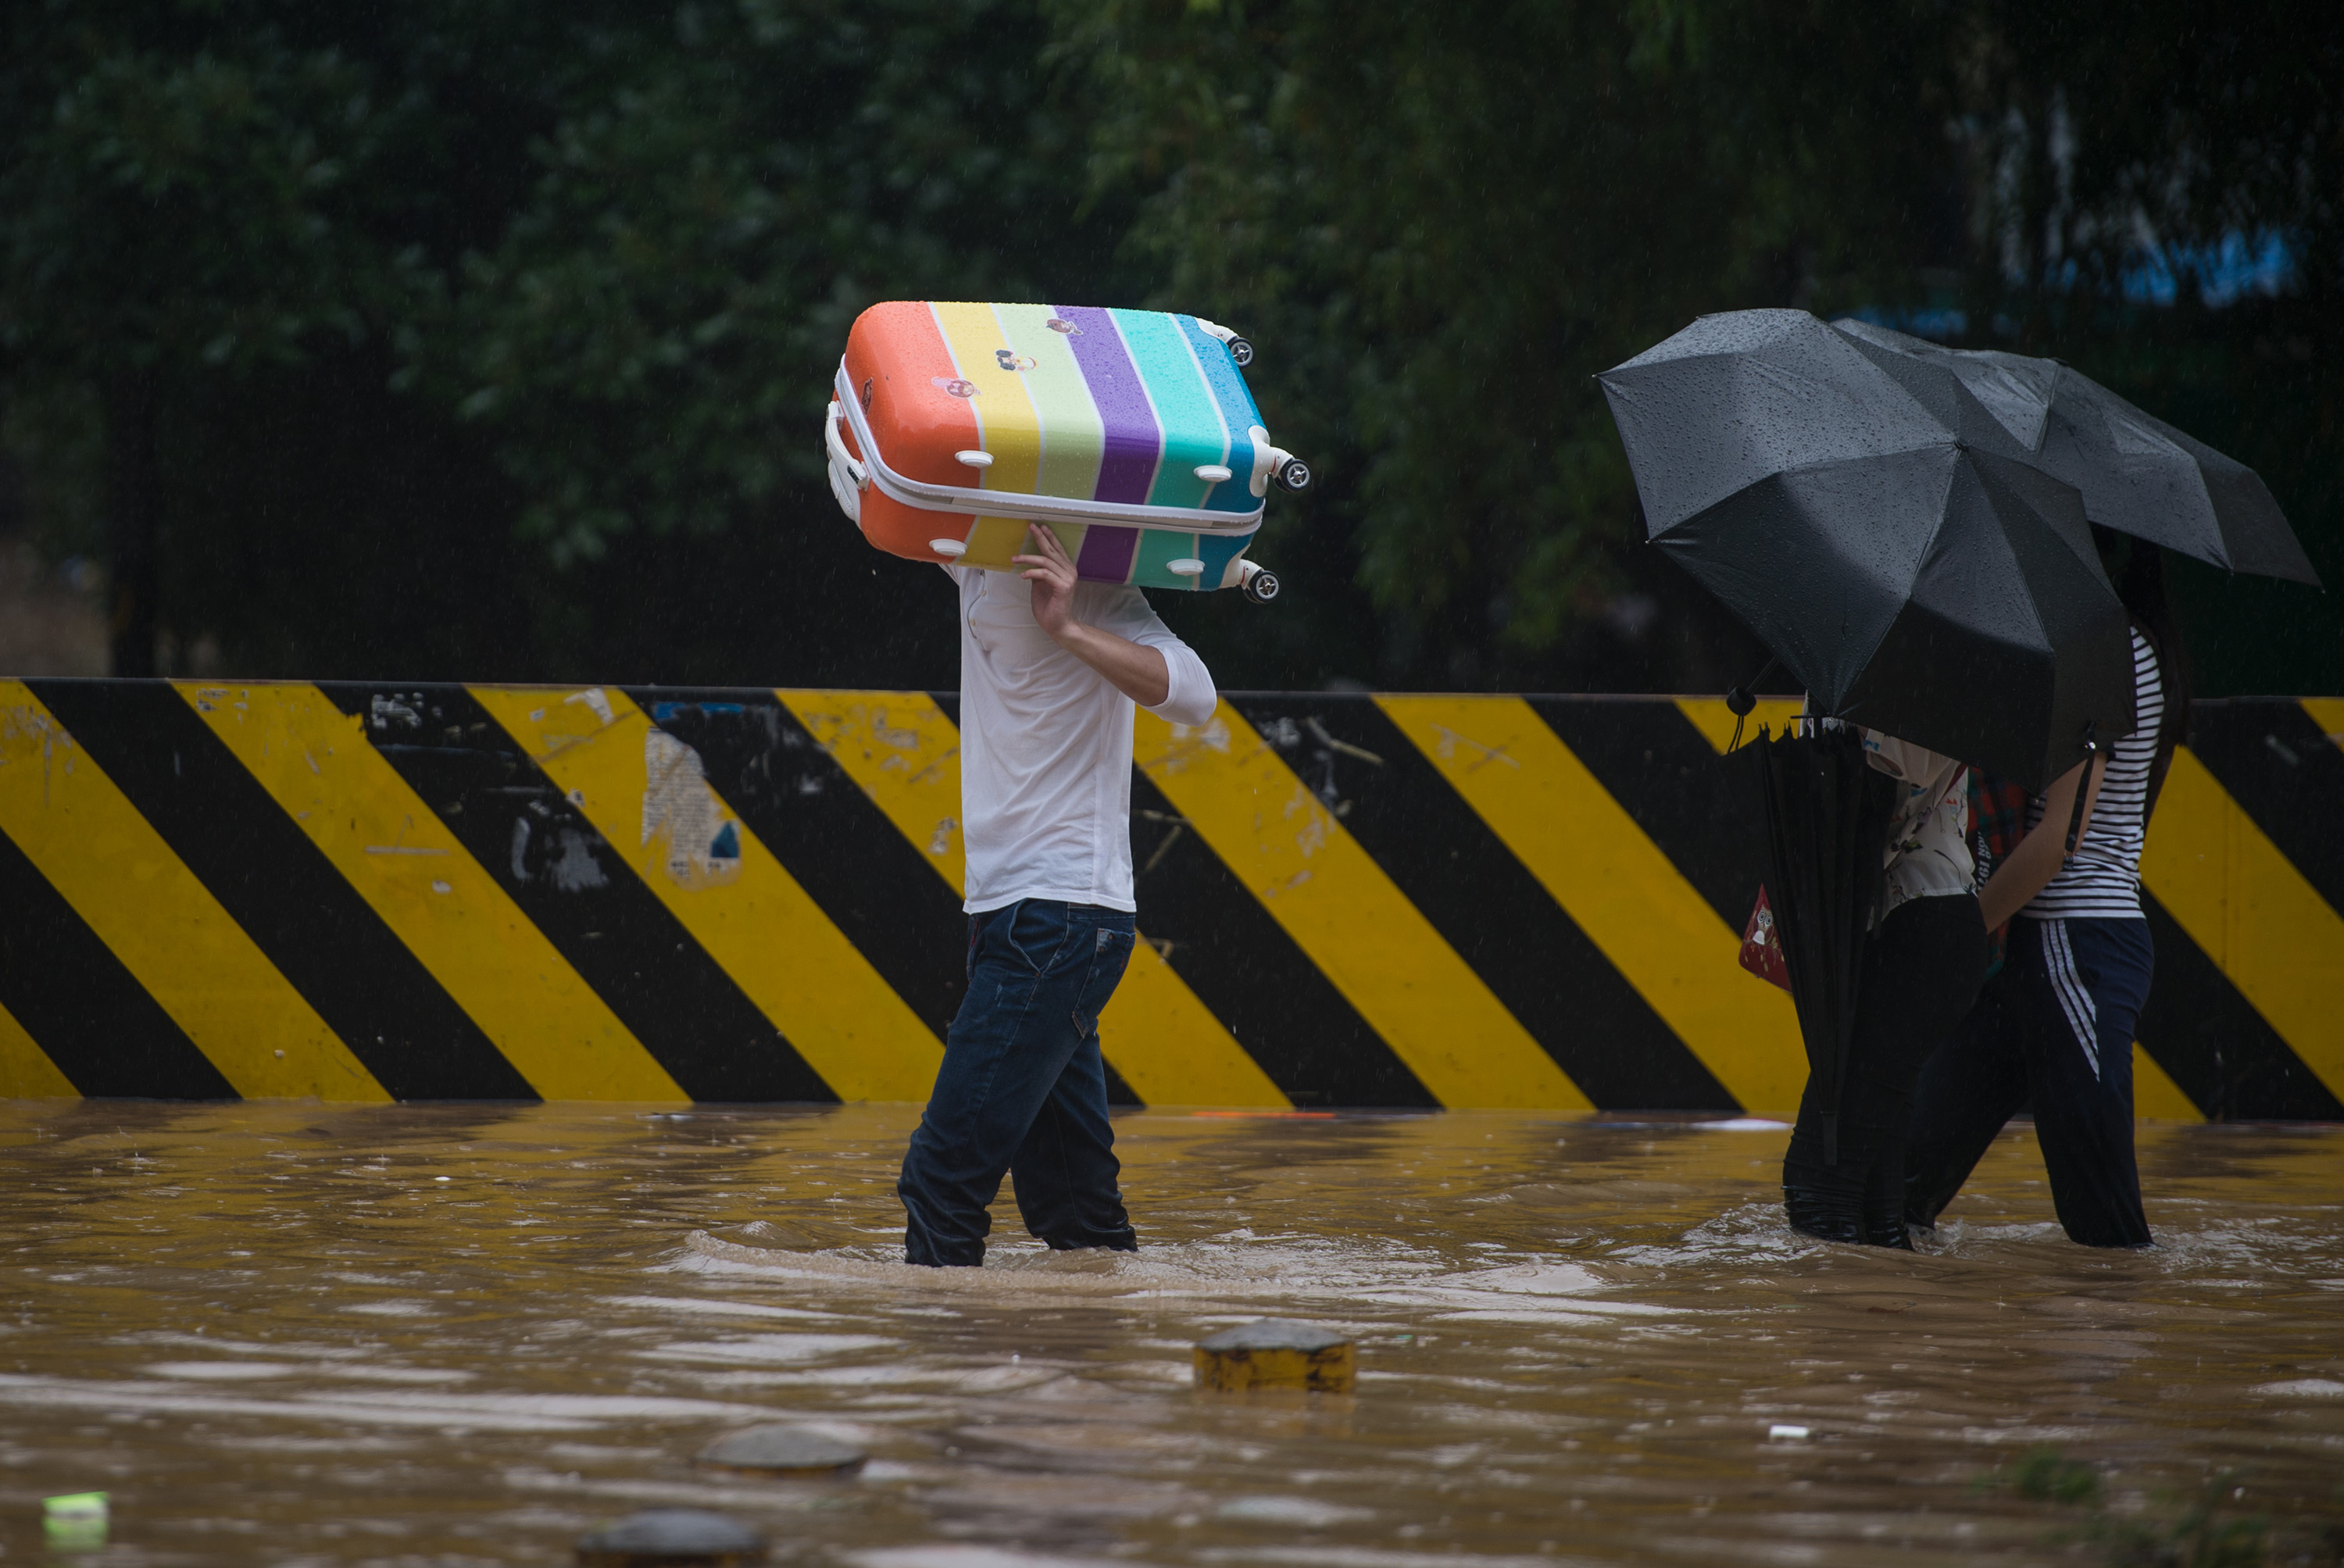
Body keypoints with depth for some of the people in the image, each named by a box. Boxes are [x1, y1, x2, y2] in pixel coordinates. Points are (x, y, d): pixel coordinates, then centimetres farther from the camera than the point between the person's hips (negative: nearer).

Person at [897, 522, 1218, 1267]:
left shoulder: (1089, 591, -10)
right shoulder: (981, 570, 13)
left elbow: (1192, 693, -24)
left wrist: (1067, 629, -32)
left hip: (1057, 919, -9)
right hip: (1018, 918, 9)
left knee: (943, 1180, -14)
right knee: (1073, 1207, 8)